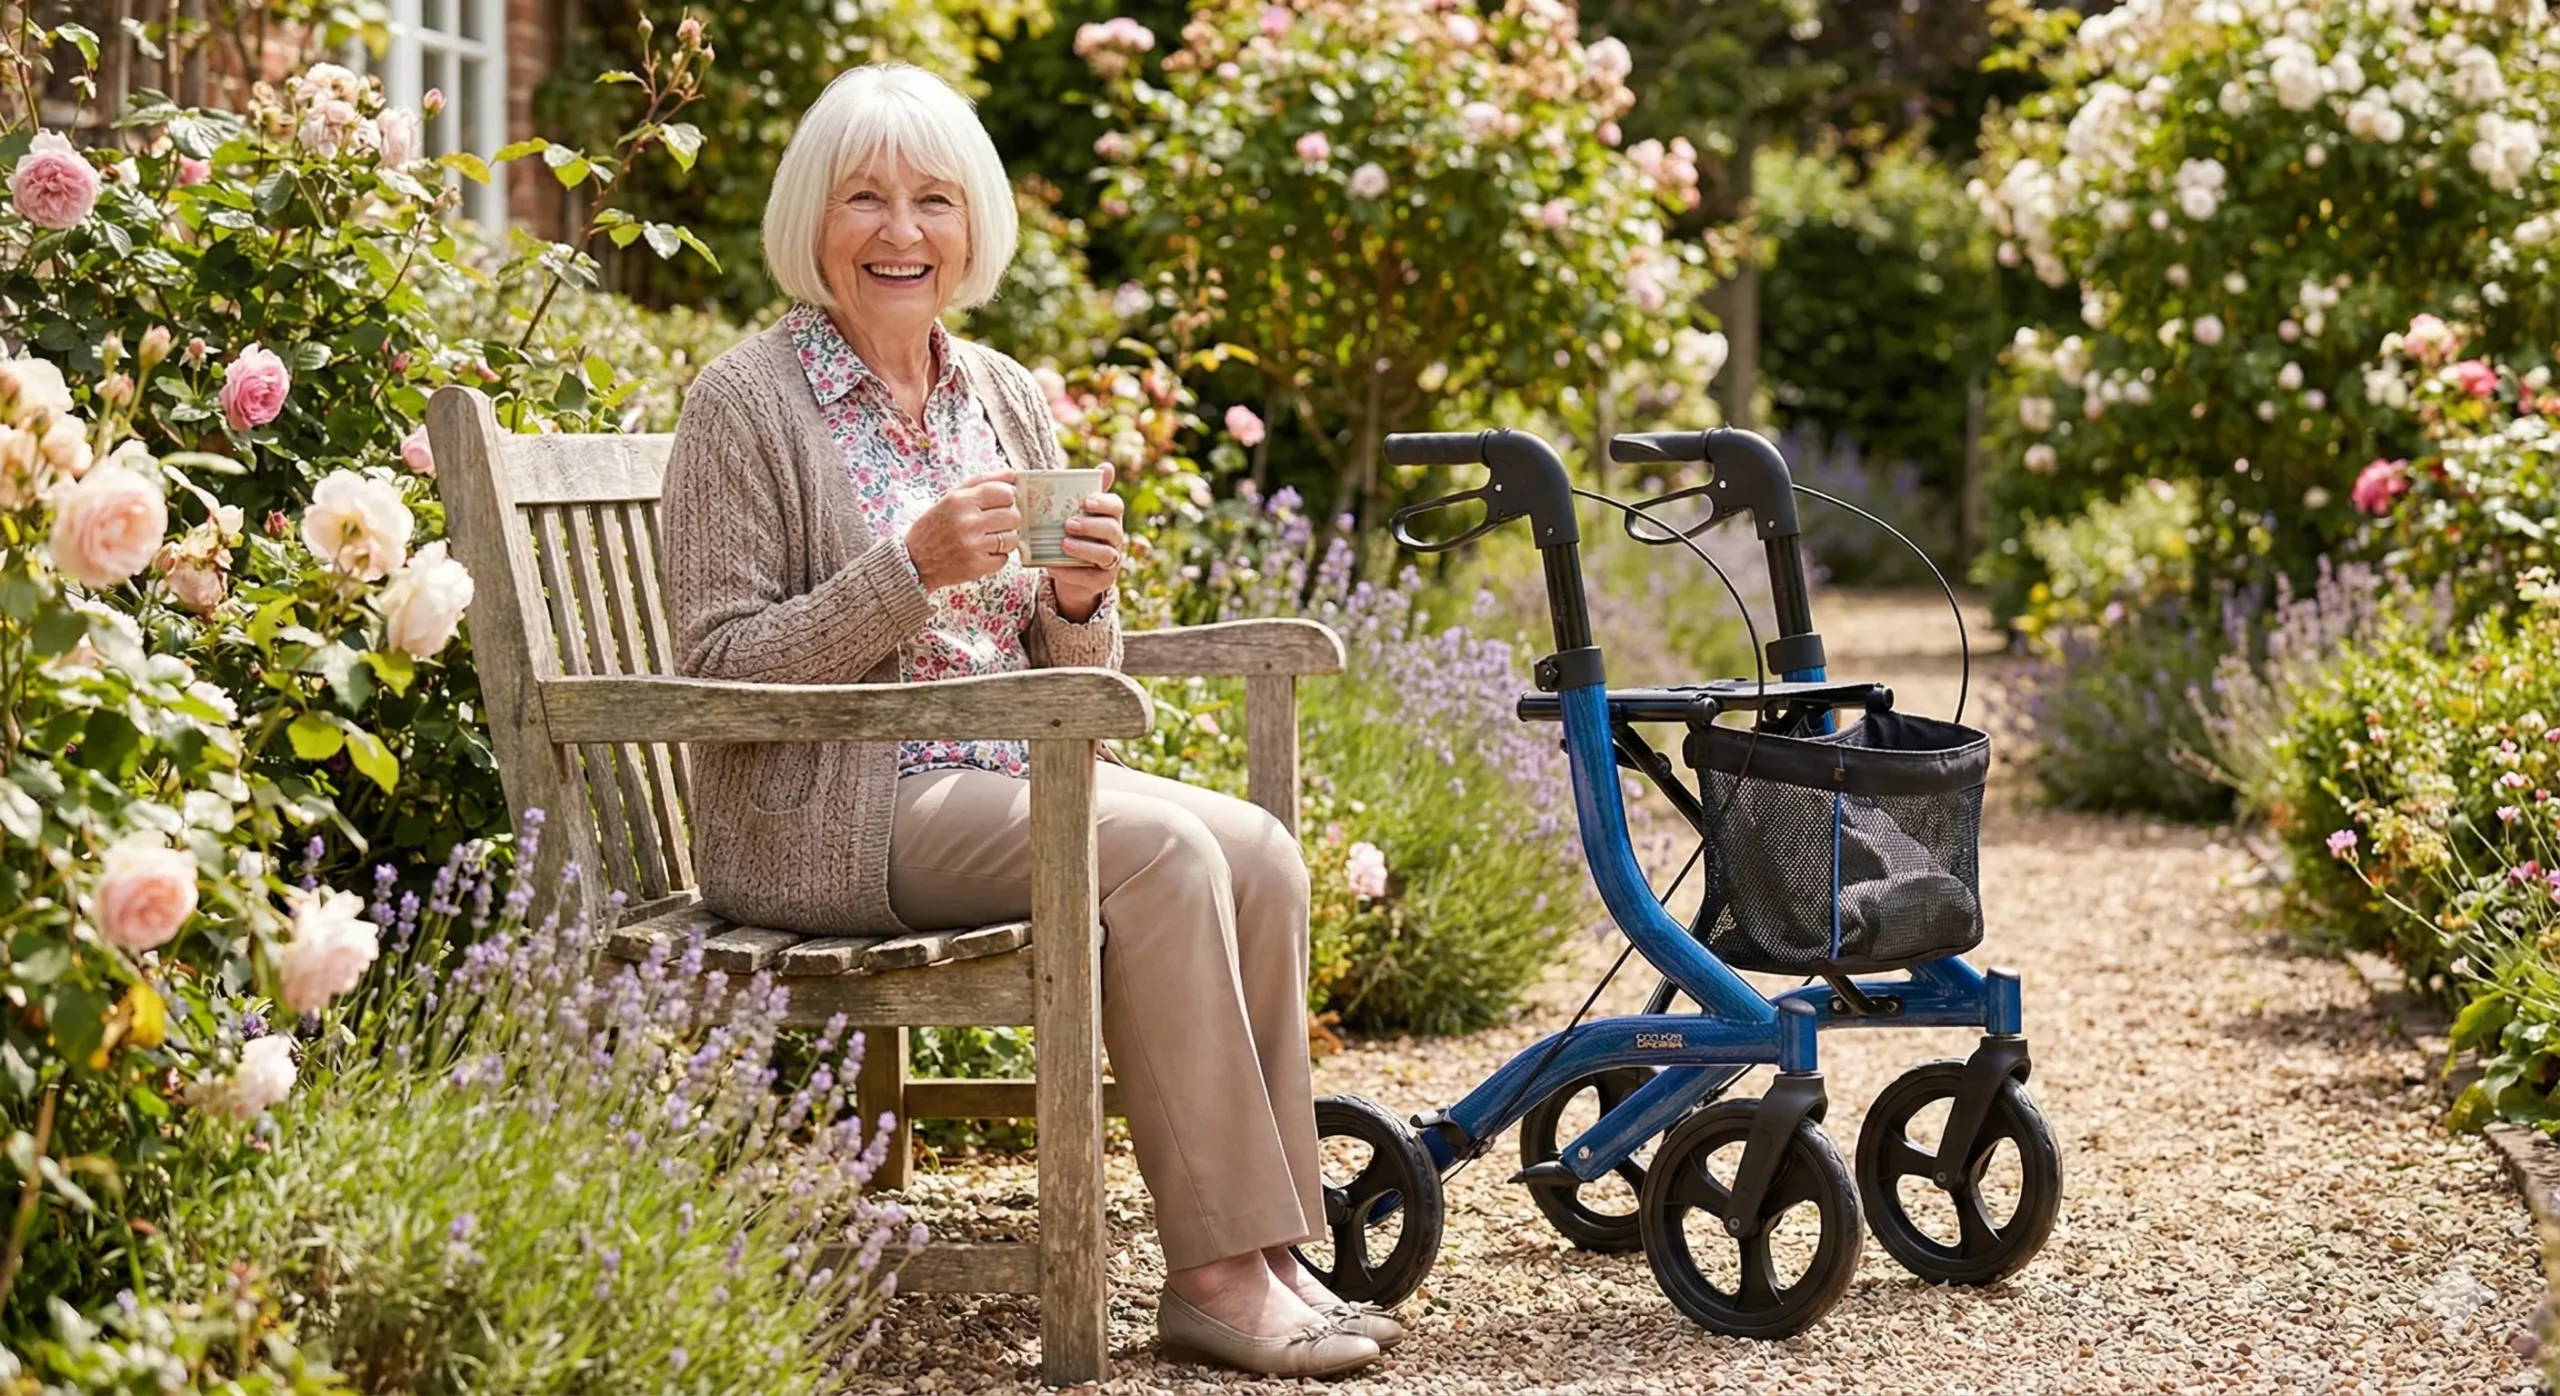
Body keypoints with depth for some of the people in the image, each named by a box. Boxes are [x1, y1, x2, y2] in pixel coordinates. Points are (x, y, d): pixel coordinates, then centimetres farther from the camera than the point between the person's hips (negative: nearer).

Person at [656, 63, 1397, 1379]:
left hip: (1006, 779, 7)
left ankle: (1269, 1250, -16)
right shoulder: (748, 403, -6)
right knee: (1162, 850, -27)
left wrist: (1078, 598, -7)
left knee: (1257, 849, -19)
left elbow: (1062, 675, 17)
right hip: (830, 818, -6)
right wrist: (911, 570, -22)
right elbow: (719, 666, -13)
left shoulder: (1005, 399, 13)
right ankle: (1213, 1270, -22)